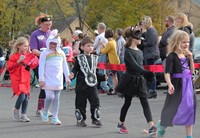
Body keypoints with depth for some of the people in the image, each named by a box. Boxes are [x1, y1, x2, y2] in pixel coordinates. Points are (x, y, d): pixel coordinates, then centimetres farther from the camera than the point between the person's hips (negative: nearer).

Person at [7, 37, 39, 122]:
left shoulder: (29, 55, 10)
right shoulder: (14, 56, -6)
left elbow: (34, 65, 14)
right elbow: (9, 67, -12)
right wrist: (19, 61, -20)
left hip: (26, 79, 6)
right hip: (17, 80, -6)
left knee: (26, 98, 3)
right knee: (22, 95, -19)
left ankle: (23, 115, 13)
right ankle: (16, 110, 6)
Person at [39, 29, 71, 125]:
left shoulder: (61, 53, 11)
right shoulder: (45, 53, -4)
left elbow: (65, 66, 18)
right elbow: (41, 67, -6)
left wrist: (67, 77, 17)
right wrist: (41, 79, -10)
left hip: (58, 80, 5)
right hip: (48, 80, -5)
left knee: (56, 98, 6)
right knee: (50, 97, -13)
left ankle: (55, 117, 11)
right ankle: (45, 112, 12)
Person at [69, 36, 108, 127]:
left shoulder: (94, 58, 11)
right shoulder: (79, 58, -2)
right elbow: (75, 69, -3)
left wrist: (103, 77, 7)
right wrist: (72, 75, -23)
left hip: (92, 85, 3)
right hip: (81, 85, -3)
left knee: (95, 102, -4)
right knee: (81, 103, 4)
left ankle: (95, 119, 7)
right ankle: (80, 120, 17)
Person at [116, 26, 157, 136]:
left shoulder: (140, 52, 10)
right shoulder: (128, 52, -13)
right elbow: (134, 66, -26)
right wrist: (147, 73, -36)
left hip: (140, 80, 6)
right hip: (130, 79, -6)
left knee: (145, 102, -6)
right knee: (127, 103, 7)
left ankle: (151, 126, -16)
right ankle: (120, 124, 28)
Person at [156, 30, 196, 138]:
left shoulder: (186, 56, 10)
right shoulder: (172, 56, -12)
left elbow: (191, 71, 12)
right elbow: (167, 73, -20)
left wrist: (190, 58, 1)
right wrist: (169, 84, -36)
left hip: (188, 86, 7)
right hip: (177, 86, -7)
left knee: (189, 111, 8)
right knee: (173, 109, 1)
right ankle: (162, 124, 30)